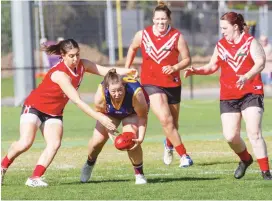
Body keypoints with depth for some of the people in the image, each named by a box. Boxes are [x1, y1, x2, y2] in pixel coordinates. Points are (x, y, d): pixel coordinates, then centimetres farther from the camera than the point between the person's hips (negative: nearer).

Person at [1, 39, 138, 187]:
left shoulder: (82, 65, -10)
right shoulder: (59, 74, -32)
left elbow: (106, 71, -10)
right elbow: (77, 102, -35)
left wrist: (127, 71, -29)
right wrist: (99, 118, -39)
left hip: (54, 113, 7)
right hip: (34, 107, -7)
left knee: (54, 144, -14)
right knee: (25, 143, -20)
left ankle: (35, 178, -17)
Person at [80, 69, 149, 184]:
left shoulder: (136, 93, -44)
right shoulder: (101, 94, -39)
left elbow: (142, 117, -28)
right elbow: (100, 113, -18)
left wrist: (141, 138, -38)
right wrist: (110, 133, -28)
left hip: (133, 113, -2)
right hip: (111, 113, 2)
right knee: (97, 140, -3)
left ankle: (139, 174, -5)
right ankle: (89, 164, 33)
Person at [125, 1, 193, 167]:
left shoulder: (177, 37, -8)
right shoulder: (142, 35, -3)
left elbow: (187, 59, -4)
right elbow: (132, 49, 17)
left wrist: (175, 68, -21)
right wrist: (126, 69, 18)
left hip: (172, 83, 1)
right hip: (151, 83, -1)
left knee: (173, 122, 13)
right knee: (165, 119, -18)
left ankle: (169, 145, 46)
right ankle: (183, 155, -12)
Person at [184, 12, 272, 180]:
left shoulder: (250, 42, -3)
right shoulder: (221, 45, 12)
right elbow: (212, 67, 23)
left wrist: (247, 77, -33)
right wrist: (196, 71, 5)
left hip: (251, 93, -5)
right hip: (228, 97, 5)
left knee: (254, 133, -15)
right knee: (231, 136, -4)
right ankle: (245, 159, 26)